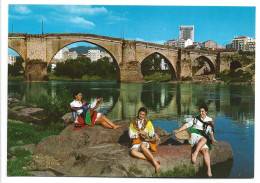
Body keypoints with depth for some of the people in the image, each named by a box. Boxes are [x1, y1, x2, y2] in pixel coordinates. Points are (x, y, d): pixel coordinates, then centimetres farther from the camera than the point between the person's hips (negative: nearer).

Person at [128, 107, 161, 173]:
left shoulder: (148, 122, 10)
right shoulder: (133, 123, 10)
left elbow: (151, 134, 1)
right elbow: (131, 135, 3)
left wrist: (155, 135, -23)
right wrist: (140, 132, -10)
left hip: (146, 142, -1)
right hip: (136, 142, 1)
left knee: (142, 145, -40)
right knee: (133, 151, -35)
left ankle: (156, 164, -46)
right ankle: (153, 159, -40)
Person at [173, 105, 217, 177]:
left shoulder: (209, 120, 20)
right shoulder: (196, 119, 16)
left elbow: (211, 130, 30)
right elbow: (187, 125, 10)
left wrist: (212, 139, 34)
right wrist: (178, 130, 1)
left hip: (204, 137, 2)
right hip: (194, 134, -2)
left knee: (206, 150, -27)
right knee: (204, 139, -37)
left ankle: (209, 170, -38)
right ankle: (195, 154, -48)